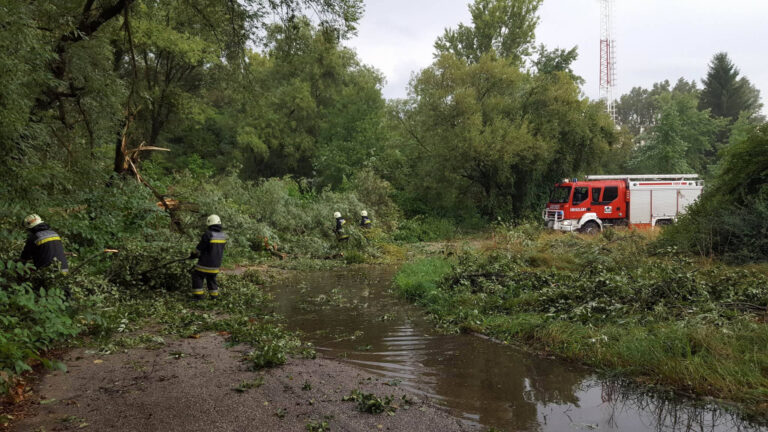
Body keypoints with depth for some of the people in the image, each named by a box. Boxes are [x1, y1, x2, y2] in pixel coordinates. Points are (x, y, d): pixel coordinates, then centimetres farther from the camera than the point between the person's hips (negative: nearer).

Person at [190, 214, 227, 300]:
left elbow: (200, 247, -13)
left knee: (197, 276, 10)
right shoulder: (223, 236, 0)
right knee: (211, 278, 22)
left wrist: (193, 254, 5)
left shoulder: (208, 234, -19)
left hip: (205, 262, -6)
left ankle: (199, 295, 9)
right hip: (216, 263, 6)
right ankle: (214, 296, 24)